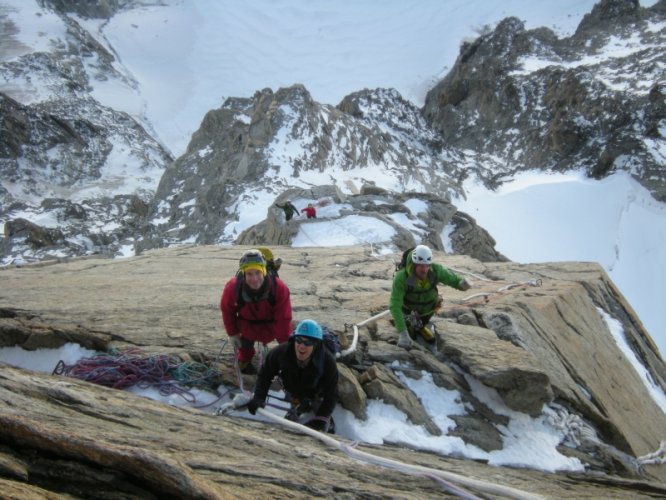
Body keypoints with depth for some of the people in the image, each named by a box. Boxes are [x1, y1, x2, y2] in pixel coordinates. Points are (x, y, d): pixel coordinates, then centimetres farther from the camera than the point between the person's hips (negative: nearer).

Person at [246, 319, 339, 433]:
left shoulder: (328, 361, -40)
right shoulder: (281, 352, -36)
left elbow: (331, 394, -31)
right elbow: (265, 374, -17)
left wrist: (321, 418, -40)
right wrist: (258, 397, -29)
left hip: (317, 394, -1)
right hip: (294, 392, 2)